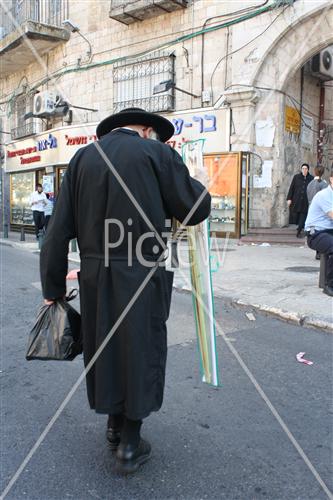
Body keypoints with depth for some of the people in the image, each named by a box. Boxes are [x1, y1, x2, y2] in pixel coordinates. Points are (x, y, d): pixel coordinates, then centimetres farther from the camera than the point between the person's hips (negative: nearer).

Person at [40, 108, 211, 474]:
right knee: (140, 350, 12)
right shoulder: (156, 152, -7)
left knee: (106, 348, 21)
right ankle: (130, 444, 27)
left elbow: (58, 230, 2)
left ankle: (115, 425, 41)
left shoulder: (83, 157, 5)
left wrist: (53, 288, 9)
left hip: (95, 276, 4)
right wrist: (183, 178, 14)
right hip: (142, 276, -4)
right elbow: (197, 208, -6)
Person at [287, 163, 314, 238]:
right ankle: (300, 228, 28)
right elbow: (291, 188, 2)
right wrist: (289, 198, -3)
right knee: (295, 214, 5)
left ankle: (299, 231, 3)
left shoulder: (311, 178, 2)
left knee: (303, 215, -4)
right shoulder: (296, 177, 3)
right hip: (296, 200, 1)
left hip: (306, 201, -1)